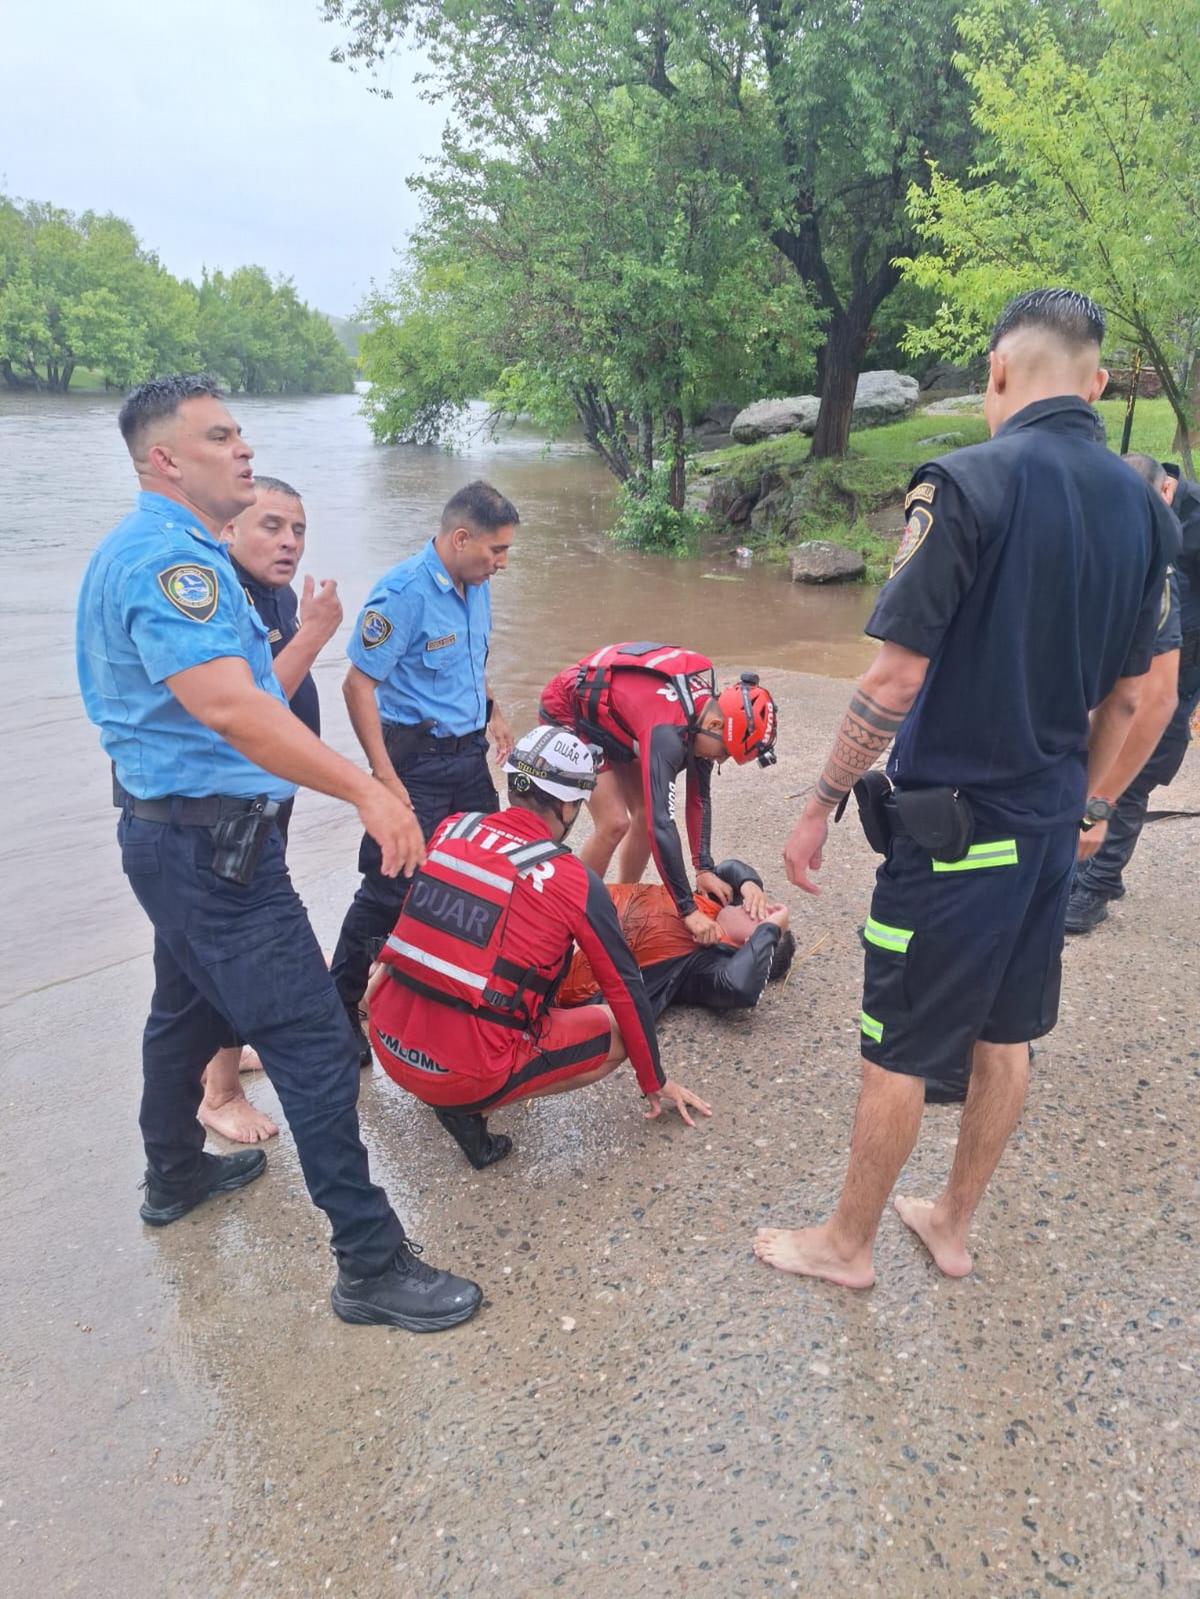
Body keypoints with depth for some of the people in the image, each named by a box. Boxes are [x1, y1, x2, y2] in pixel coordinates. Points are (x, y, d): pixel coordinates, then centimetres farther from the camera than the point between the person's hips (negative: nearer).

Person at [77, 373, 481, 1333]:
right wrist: (367, 792, -34)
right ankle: (371, 1263, 2)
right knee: (312, 1041, -7)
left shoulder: (163, 549, 15)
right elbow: (229, 706, -34)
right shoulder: (168, 557, -20)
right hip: (212, 841, -11)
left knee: (189, 1006, 25)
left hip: (178, 832, 11)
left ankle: (175, 1174, 46)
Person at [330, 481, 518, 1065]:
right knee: (389, 890, -4)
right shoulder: (402, 594, -19)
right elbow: (359, 686, -20)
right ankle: (339, 1012, 13)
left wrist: (491, 712, 14)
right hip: (417, 759, -8)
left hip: (469, 752, 8)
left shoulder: (476, 585, 6)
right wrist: (386, 780, -23)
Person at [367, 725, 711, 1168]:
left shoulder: (451, 830, 2)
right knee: (616, 1033, 10)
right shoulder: (576, 883, -10)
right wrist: (656, 1083, 15)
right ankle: (471, 1107, 0)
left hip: (388, 1046, 6)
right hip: (464, 1072, -6)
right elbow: (625, 989, 1)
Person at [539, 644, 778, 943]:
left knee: (646, 812, 3)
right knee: (614, 823, -14)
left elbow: (699, 798, -3)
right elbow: (662, 824, -42)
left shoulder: (708, 708, -12)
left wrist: (705, 869, -7)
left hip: (609, 715, 8)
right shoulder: (667, 731, -39)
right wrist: (689, 910, -38)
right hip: (569, 716, -8)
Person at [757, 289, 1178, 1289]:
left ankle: (848, 1243, 27)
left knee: (897, 1052, 8)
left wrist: (821, 807, -9)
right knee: (1004, 1038, 19)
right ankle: (953, 1223, 38)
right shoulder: (1145, 506, 4)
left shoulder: (968, 483, -17)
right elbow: (1125, 699, 9)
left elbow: (895, 681, -20)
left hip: (952, 823, -7)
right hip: (1050, 824, 7)